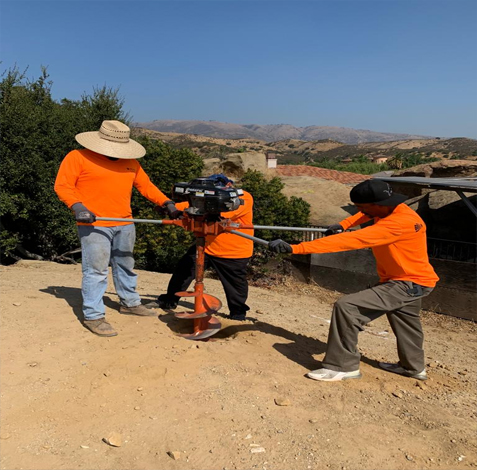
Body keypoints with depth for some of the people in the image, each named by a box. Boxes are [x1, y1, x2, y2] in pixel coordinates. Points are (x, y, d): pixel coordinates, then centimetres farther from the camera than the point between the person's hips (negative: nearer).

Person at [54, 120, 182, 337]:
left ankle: (129, 303, 34)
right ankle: (93, 316, 5)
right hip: (94, 225, -6)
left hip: (125, 224, 6)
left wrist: (167, 203, 4)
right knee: (96, 270, -5)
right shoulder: (77, 157, -5)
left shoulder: (130, 162, 11)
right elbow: (62, 185, -6)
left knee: (125, 265, 18)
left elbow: (146, 185, 14)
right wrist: (77, 206, -21)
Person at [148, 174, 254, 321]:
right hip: (207, 246, 6)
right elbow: (193, 203, -3)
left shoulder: (245, 198, -11)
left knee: (236, 287, 8)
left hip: (234, 253, -5)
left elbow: (225, 212, -29)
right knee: (183, 270, 8)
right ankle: (168, 301, 26)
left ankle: (238, 316, 31)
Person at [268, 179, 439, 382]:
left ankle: (343, 366, -8)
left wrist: (294, 248, -40)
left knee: (346, 307, -20)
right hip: (408, 279, 10)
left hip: (409, 284, -10)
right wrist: (343, 224, 0)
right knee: (405, 322, 30)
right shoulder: (388, 211, -6)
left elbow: (348, 240, -39)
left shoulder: (400, 222, -33)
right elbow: (367, 214, 20)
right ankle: (414, 367, 54)